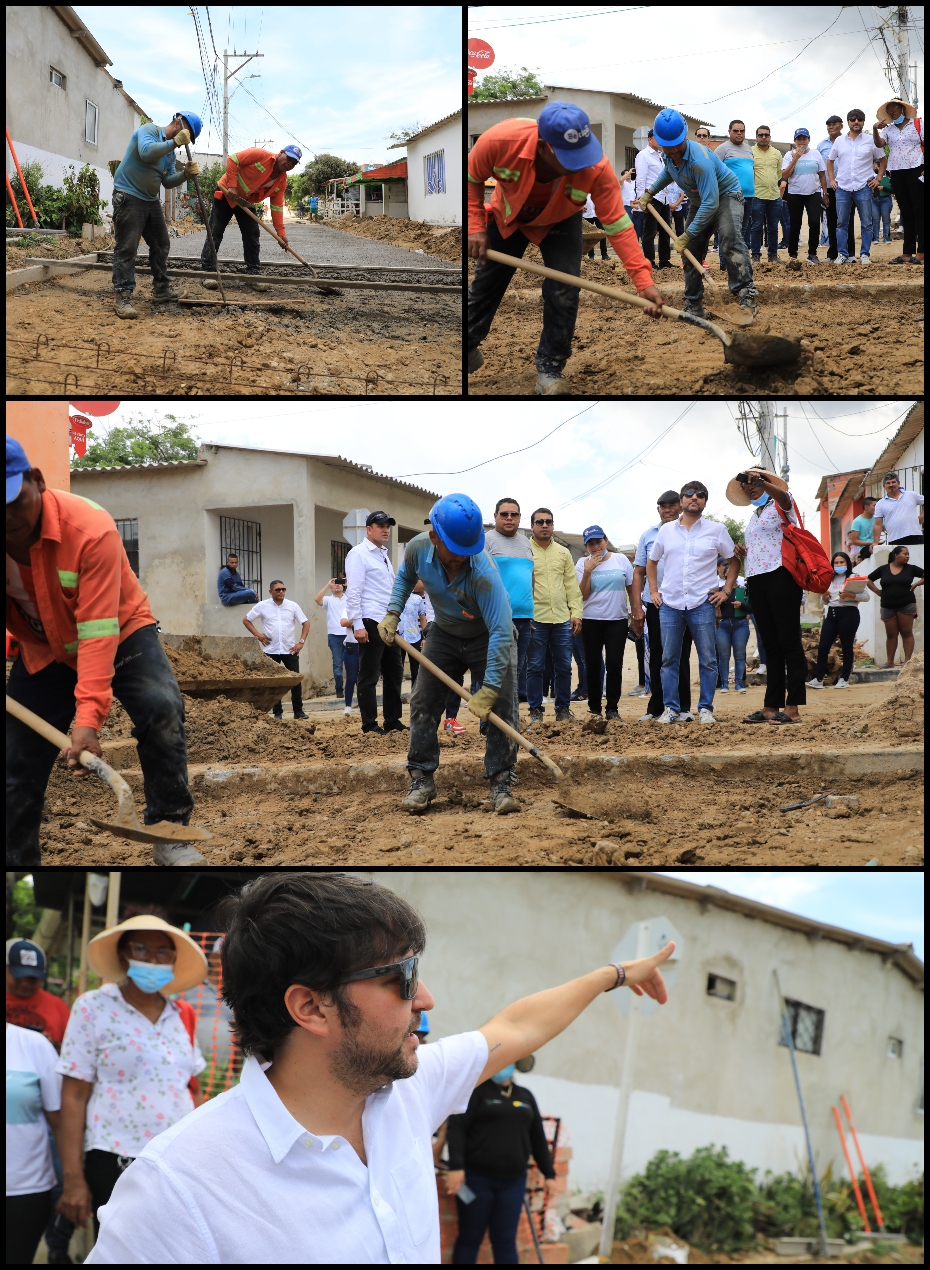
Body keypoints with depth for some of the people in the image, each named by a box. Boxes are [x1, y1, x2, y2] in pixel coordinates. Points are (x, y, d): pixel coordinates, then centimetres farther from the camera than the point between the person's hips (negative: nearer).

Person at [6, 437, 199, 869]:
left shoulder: (91, 529, -33)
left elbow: (97, 630, -36)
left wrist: (88, 717, -43)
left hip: (120, 634, -4)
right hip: (42, 651, 4)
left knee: (160, 707, -29)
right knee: (16, 766, 0)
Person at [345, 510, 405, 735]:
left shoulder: (384, 555, 19)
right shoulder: (359, 554, -7)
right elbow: (353, 592, -13)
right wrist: (358, 625, -20)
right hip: (370, 623, -9)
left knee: (394, 672, 11)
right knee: (369, 676, -3)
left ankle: (392, 721, 18)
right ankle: (369, 725, 0)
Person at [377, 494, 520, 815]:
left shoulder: (483, 572, -40)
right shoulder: (418, 548, -24)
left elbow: (501, 633, -41)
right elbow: (405, 576, 5)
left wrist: (489, 688, -43)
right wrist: (392, 614, -7)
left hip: (487, 639, -4)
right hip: (444, 635, 4)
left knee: (501, 706, -14)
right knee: (423, 703, 1)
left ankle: (500, 784, -9)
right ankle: (421, 780, 10)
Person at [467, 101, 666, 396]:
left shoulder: (597, 167, -41)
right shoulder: (500, 140, -41)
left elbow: (618, 225, -34)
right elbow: (470, 179, -19)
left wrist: (643, 281, -40)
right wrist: (475, 227, -25)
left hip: (560, 223, -1)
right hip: (507, 216, 1)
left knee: (564, 292, -14)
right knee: (485, 284, 13)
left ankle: (549, 369, 7)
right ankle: (468, 347, 39)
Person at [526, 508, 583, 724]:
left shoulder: (563, 553, 14)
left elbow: (572, 585, 13)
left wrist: (576, 612, 4)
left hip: (562, 618, 4)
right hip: (535, 619, -4)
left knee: (564, 666, 7)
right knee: (535, 666, 1)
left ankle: (563, 708, 16)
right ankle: (535, 710, 9)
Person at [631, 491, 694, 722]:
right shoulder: (648, 535, 10)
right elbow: (639, 572, 9)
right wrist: (636, 605, 1)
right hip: (655, 605, 2)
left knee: (681, 657, 2)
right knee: (657, 657, 6)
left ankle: (683, 707, 7)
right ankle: (656, 708, 11)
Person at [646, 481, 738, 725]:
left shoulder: (716, 531, 3)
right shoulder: (666, 530, 9)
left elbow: (734, 561, 11)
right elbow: (651, 561, 21)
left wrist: (726, 590, 2)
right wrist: (654, 590, 11)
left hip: (703, 603, -2)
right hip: (670, 603, 2)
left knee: (707, 659, -1)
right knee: (669, 659, 3)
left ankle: (705, 709, 5)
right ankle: (671, 709, 8)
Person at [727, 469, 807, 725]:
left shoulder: (779, 506, 0)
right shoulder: (754, 517, 23)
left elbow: (783, 496, -26)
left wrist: (762, 482, -45)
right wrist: (742, 554, 9)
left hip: (780, 577, -8)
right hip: (756, 581, 8)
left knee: (789, 642, -9)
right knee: (770, 646, 7)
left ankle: (793, 708, -12)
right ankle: (771, 707, 7)